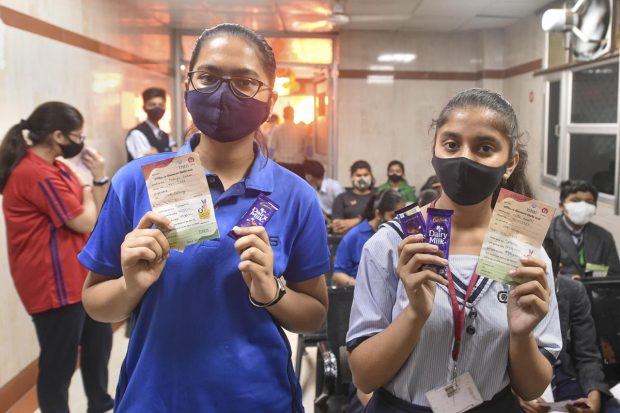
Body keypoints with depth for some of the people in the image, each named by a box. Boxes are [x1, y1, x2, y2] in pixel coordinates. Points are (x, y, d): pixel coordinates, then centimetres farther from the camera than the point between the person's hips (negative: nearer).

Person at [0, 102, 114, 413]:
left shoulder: (52, 168, 12)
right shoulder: (37, 174, -21)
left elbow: (97, 215, 12)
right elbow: (86, 222, -20)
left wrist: (99, 178, -1)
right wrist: (86, 194, -2)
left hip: (78, 276, 11)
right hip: (55, 284, -11)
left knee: (98, 340, 24)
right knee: (59, 362, 0)